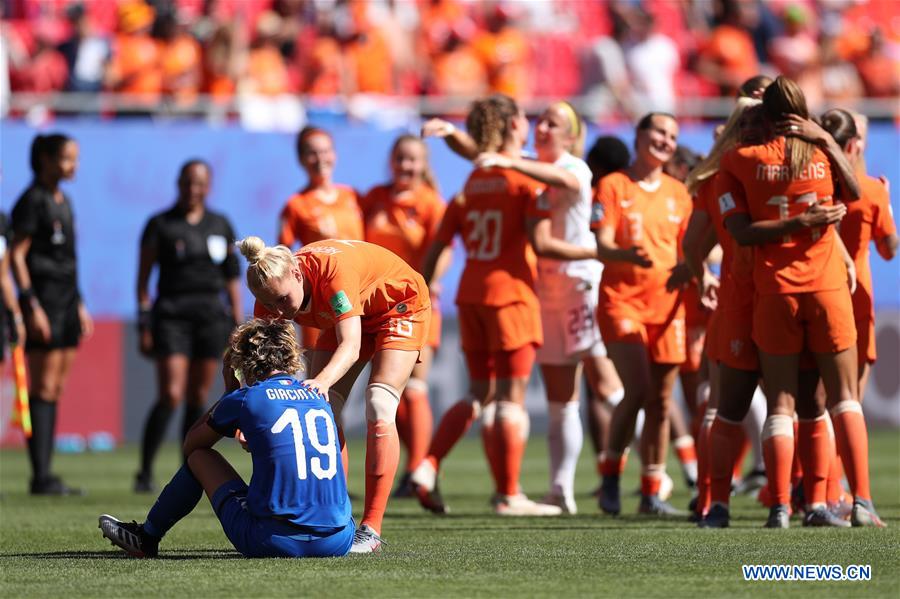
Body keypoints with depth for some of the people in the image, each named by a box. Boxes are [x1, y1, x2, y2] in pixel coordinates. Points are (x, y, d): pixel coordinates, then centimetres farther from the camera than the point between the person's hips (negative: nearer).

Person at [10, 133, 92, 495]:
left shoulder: (63, 202, 16)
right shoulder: (32, 201, -9)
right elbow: (17, 255, -13)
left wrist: (79, 305, 21)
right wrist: (31, 306, -19)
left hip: (67, 301, 9)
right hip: (43, 299, -9)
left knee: (56, 390, 6)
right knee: (43, 390, -9)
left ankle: (45, 474, 7)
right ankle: (41, 477, -10)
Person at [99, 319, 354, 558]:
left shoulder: (245, 399, 1)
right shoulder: (319, 398, 14)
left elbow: (190, 445, 20)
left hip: (274, 542, -4)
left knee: (199, 457, 22)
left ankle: (146, 538, 39)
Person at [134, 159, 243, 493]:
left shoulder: (221, 225, 12)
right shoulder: (160, 225, 1)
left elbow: (231, 277, 15)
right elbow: (143, 278, 1)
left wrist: (237, 323, 10)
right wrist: (144, 324, -5)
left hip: (212, 315, 4)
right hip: (172, 314, -4)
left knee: (198, 399, 4)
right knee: (171, 396, -15)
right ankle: (145, 472, -8)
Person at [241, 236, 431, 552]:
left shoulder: (333, 268, -41)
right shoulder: (273, 295, -23)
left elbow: (351, 346, -45)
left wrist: (322, 381, -63)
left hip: (400, 305, -6)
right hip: (347, 317, 6)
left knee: (379, 411, -19)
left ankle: (371, 530, -19)